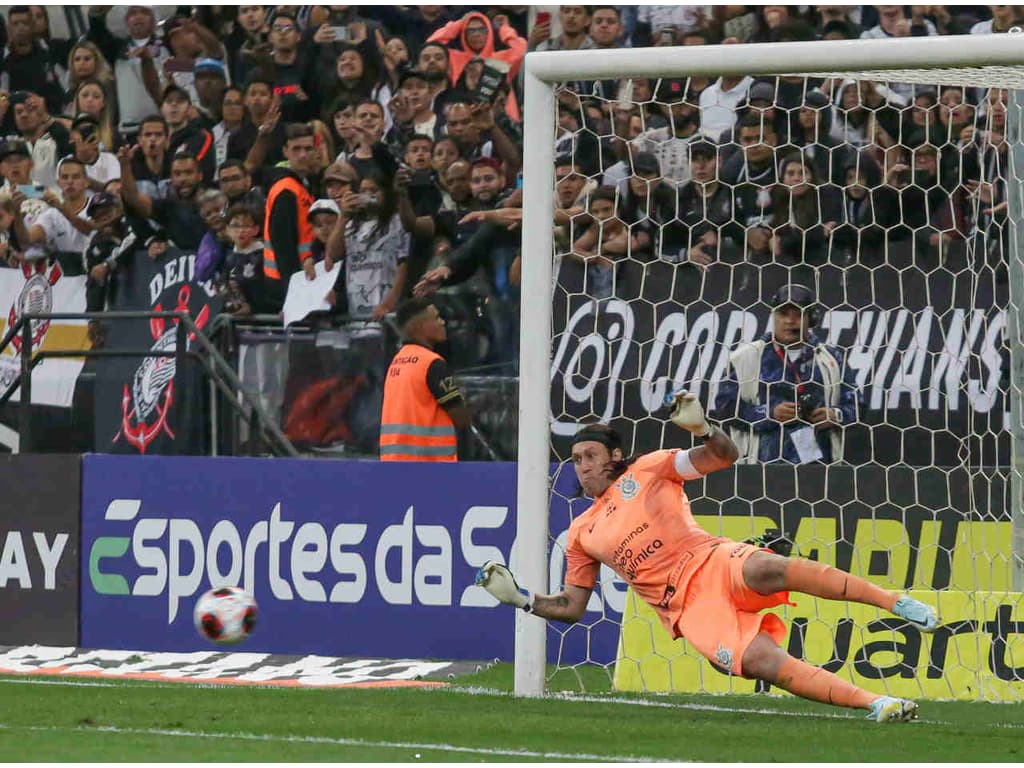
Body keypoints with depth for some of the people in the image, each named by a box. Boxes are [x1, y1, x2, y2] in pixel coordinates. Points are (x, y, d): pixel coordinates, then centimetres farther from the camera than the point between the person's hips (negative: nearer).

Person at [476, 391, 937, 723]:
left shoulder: (648, 470, 9)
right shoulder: (582, 535, 19)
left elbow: (725, 457, 0)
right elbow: (572, 607, 23)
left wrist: (701, 428, -20)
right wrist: (518, 599, 8)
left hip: (712, 563, -2)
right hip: (685, 608, 2)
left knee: (765, 570, -38)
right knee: (759, 662, -26)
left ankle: (895, 602, -32)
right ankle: (875, 705, -31)